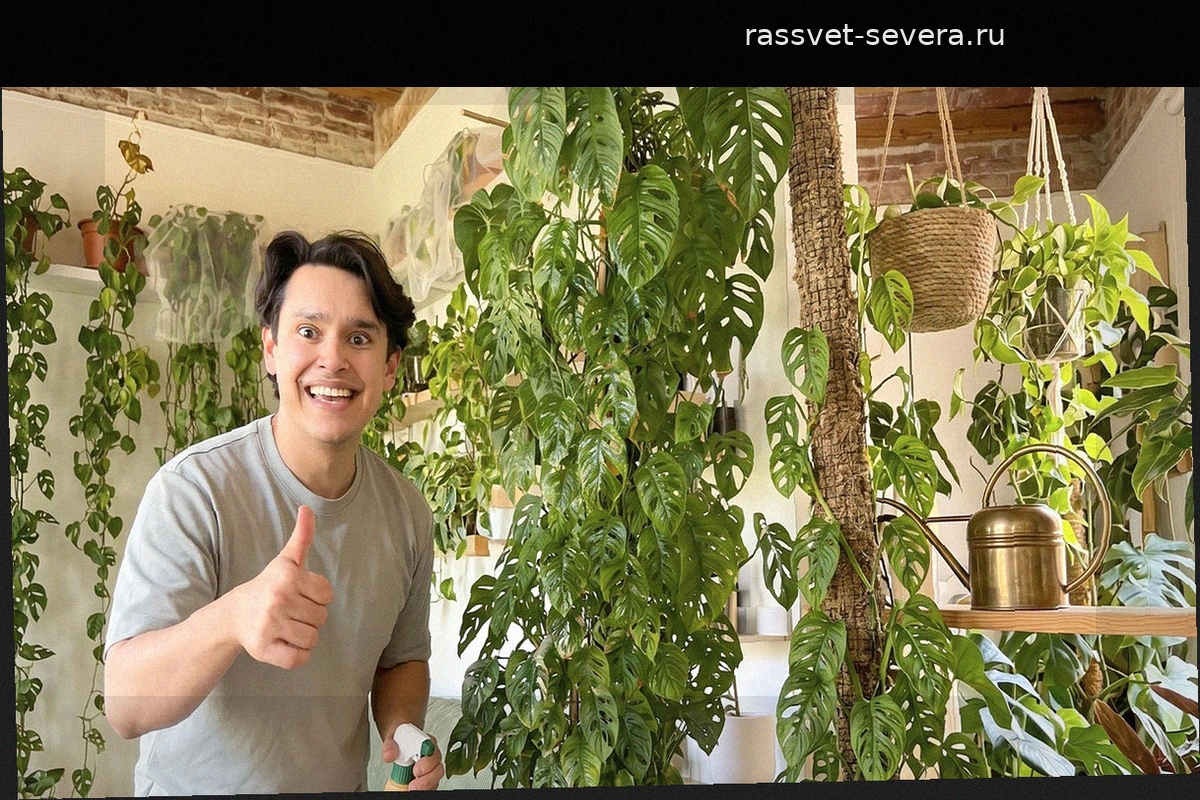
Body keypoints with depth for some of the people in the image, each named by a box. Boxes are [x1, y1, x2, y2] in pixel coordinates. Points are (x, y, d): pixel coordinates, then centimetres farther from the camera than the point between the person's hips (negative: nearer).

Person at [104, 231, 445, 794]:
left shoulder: (407, 512, -10)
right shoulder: (192, 489, -24)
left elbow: (401, 658, 4)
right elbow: (126, 706, -29)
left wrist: (403, 731, -15)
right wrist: (231, 618, -47)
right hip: (197, 786, -3)